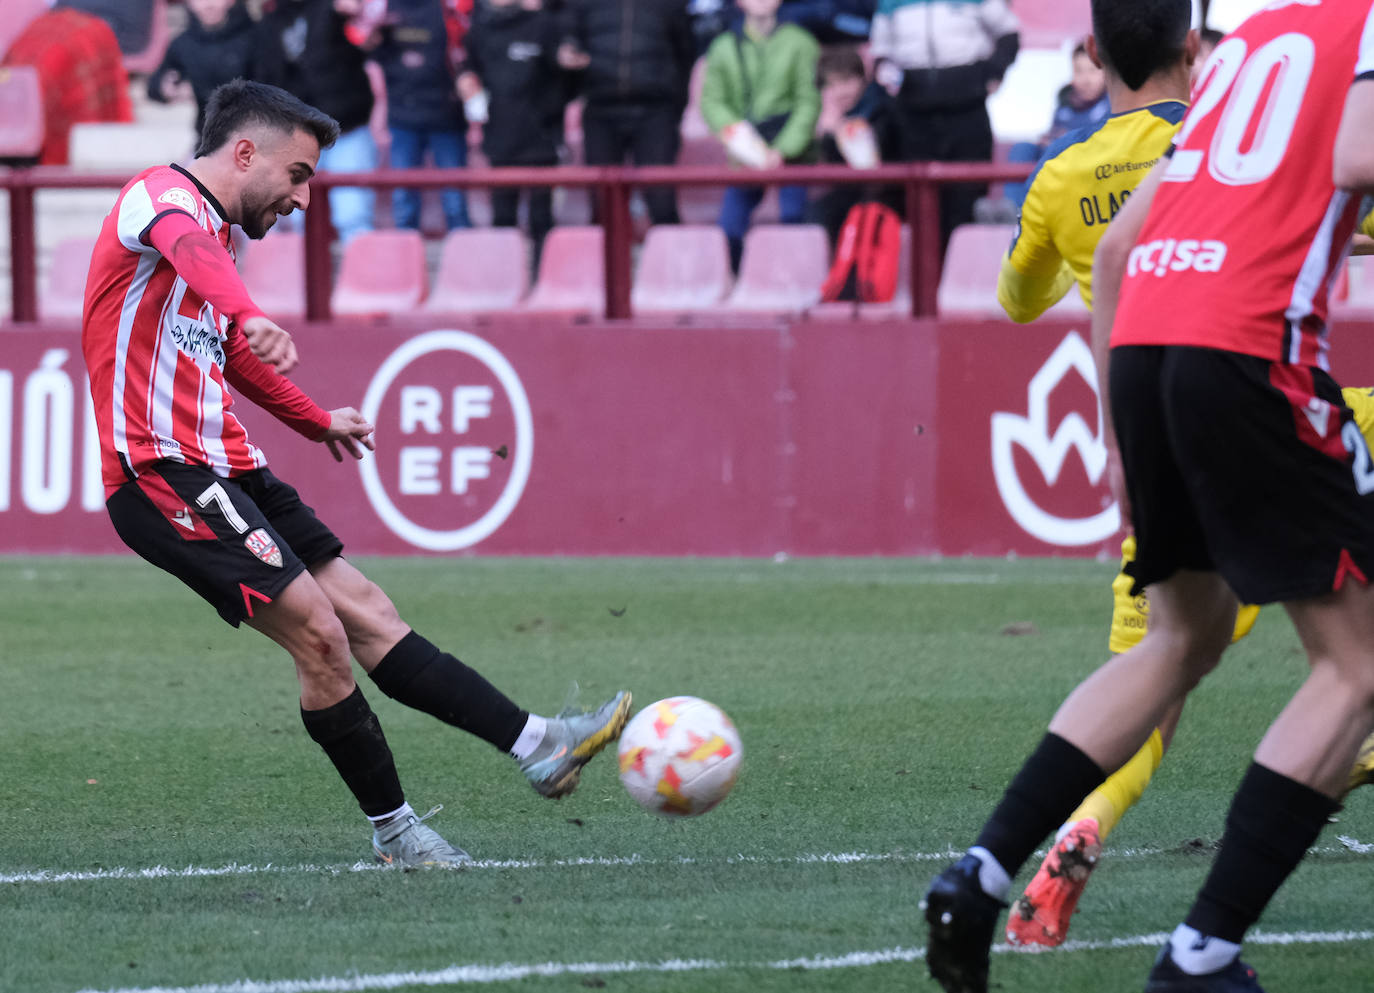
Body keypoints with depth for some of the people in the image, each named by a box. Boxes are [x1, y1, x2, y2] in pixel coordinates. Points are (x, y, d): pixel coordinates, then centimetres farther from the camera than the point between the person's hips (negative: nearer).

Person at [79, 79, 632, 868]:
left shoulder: (218, 229, 21)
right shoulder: (162, 195, -9)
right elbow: (186, 247, -36)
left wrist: (317, 421, 54)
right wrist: (252, 317, -56)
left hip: (225, 472, 10)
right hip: (164, 474, -10)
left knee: (367, 613, 5)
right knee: (319, 633, -13)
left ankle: (536, 744, 3)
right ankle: (392, 829, -3)